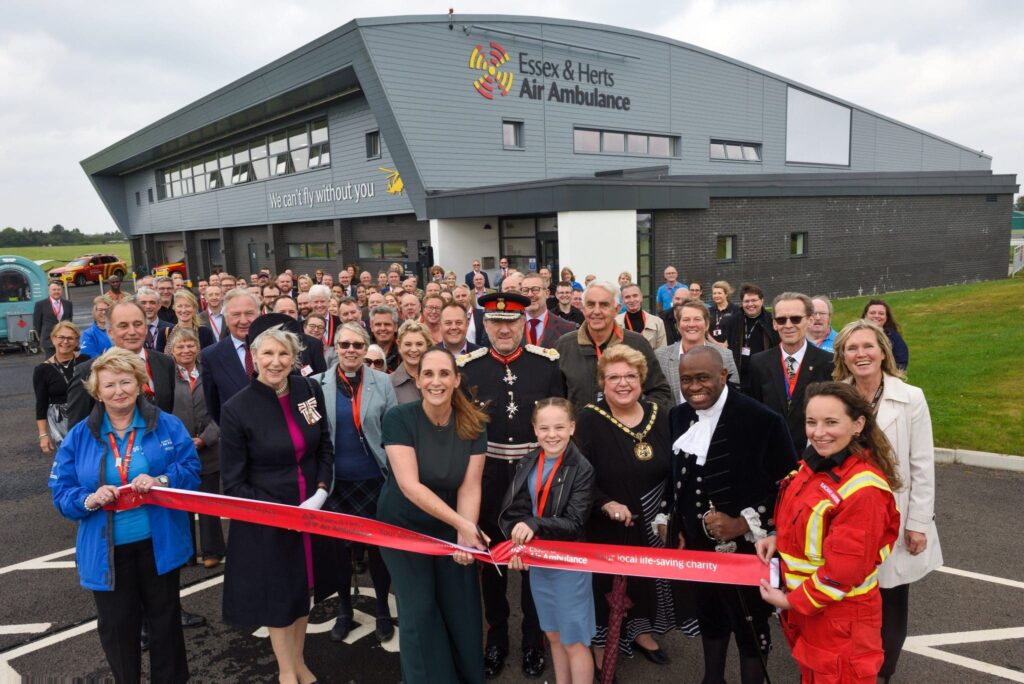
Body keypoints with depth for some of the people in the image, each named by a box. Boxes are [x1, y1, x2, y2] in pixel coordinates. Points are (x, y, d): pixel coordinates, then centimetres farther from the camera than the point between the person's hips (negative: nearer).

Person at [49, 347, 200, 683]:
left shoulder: (166, 425, -4)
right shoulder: (79, 436, -1)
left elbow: (191, 468, -7)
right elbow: (61, 492, -1)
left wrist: (161, 481, -26)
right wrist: (89, 500, -22)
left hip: (158, 544, 0)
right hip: (107, 550, 1)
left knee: (165, 619, 16)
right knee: (116, 628, 15)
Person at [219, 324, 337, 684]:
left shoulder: (310, 390, -5)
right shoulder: (237, 408, -17)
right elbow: (233, 483, -12)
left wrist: (321, 493, -10)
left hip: (312, 513, 4)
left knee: (304, 589, 21)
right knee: (278, 593, 14)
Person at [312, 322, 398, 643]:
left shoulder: (382, 382, -3)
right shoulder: (317, 384, -2)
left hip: (374, 479, -1)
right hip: (335, 481, 1)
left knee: (378, 545, 10)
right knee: (339, 545, 14)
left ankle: (383, 610, 30)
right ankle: (344, 609, 34)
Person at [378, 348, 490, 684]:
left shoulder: (474, 425, -12)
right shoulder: (399, 418, -21)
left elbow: (469, 487, -15)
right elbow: (410, 485, -27)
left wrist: (465, 533, -31)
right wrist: (461, 524, -31)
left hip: (449, 529, 3)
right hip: (403, 528, -2)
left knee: (461, 608, 7)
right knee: (420, 612, 2)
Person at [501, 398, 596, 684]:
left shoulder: (582, 469, -16)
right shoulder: (526, 464, -1)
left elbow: (574, 523, -20)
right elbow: (510, 511, -6)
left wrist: (534, 525, -33)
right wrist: (516, 543, -24)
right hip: (537, 560, 5)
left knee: (574, 641, 7)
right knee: (554, 636, 21)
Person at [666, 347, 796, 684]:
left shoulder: (763, 420, -20)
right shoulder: (678, 417, -1)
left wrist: (745, 523, -23)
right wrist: (674, 525, 4)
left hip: (744, 550, -5)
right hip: (696, 546, 6)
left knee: (750, 628, 16)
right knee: (710, 618, 26)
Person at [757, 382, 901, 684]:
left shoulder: (863, 489, -27)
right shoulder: (814, 464, -2)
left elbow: (845, 569, -24)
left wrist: (792, 601, -15)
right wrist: (778, 538, -3)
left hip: (839, 618, -7)